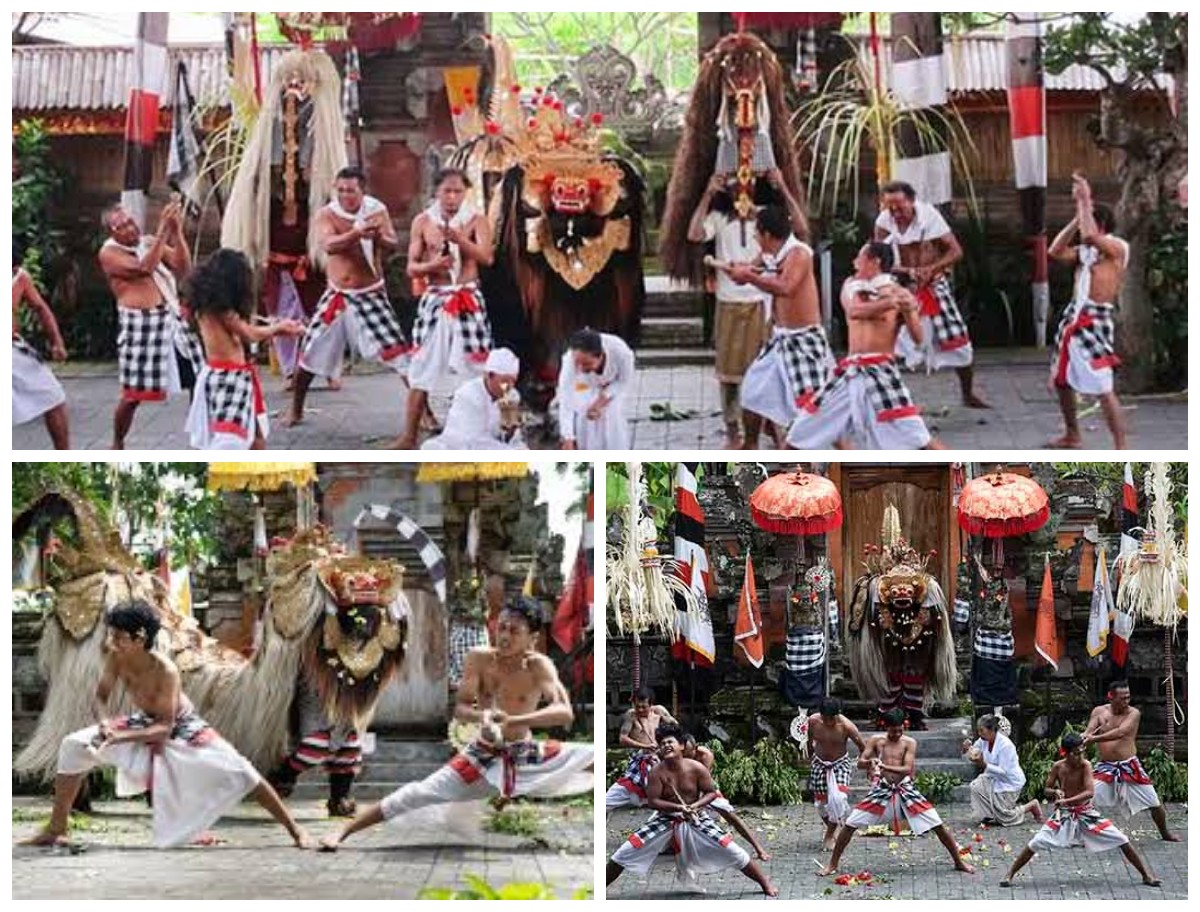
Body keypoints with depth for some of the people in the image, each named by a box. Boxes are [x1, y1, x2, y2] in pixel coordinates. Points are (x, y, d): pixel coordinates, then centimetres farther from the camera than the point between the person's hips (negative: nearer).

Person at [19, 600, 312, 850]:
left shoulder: (164, 670, -35)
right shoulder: (116, 659, -21)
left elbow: (165, 727, -32)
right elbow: (101, 697, -10)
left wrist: (122, 736, -45)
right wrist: (104, 722, -33)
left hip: (181, 730, -5)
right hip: (144, 725, 5)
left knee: (238, 773, -18)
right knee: (74, 746, -9)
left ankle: (295, 830, -5)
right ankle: (55, 830, 2)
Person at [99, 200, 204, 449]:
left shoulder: (151, 242, 12)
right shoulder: (109, 253, -8)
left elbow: (183, 268, 2)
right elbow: (144, 268, -24)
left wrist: (177, 232, -9)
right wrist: (163, 229, -24)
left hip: (173, 318, 6)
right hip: (140, 325, -6)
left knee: (198, 379, 5)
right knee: (133, 394, -1)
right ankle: (117, 445, 17)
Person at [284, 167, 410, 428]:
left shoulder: (376, 211, -5)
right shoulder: (327, 214, -7)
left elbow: (394, 246, -14)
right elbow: (328, 245, -26)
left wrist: (378, 237, -37)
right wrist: (357, 233, -44)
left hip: (370, 294, -1)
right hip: (337, 296, 1)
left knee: (399, 352, -10)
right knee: (310, 353, 6)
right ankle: (296, 411, 24)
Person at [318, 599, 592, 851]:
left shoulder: (539, 665, -17)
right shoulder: (479, 658, -11)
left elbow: (565, 713, -30)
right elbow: (460, 709, -11)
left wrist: (515, 721, -43)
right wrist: (480, 715, -35)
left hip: (528, 757, 0)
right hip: (482, 757, 0)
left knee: (589, 755, -15)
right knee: (418, 795, -11)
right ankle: (343, 832, -4)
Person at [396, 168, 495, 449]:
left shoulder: (477, 220, 0)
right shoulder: (423, 222, 5)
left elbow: (487, 257, -16)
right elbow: (412, 267, 4)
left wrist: (459, 239, -31)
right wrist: (431, 265, -18)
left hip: (468, 300, -1)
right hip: (435, 300, 1)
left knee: (476, 366, 0)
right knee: (422, 368, 1)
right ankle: (410, 437, 5)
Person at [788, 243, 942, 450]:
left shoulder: (899, 294, 0)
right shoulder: (853, 288, 12)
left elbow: (918, 337, -9)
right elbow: (854, 311, -12)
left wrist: (909, 311, -27)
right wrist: (889, 303, -26)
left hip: (880, 371, -5)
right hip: (848, 372, 5)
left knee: (918, 440, -13)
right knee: (800, 435, 8)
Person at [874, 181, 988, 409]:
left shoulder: (929, 216, -15)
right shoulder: (884, 223, -11)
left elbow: (956, 251, -12)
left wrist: (932, 268, -27)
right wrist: (908, 271, -28)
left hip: (934, 286, 0)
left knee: (958, 340, 3)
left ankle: (969, 395, 22)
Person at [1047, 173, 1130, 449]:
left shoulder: (1117, 246, -8)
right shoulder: (1085, 249, 15)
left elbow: (1090, 235, -26)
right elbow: (1055, 252, 4)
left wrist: (1085, 200, -16)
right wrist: (1077, 217, 4)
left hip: (1096, 321, -9)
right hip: (1073, 319, 9)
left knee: (1103, 389, -13)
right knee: (1062, 380, 18)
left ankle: (1121, 449, -9)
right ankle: (1073, 436, 34)